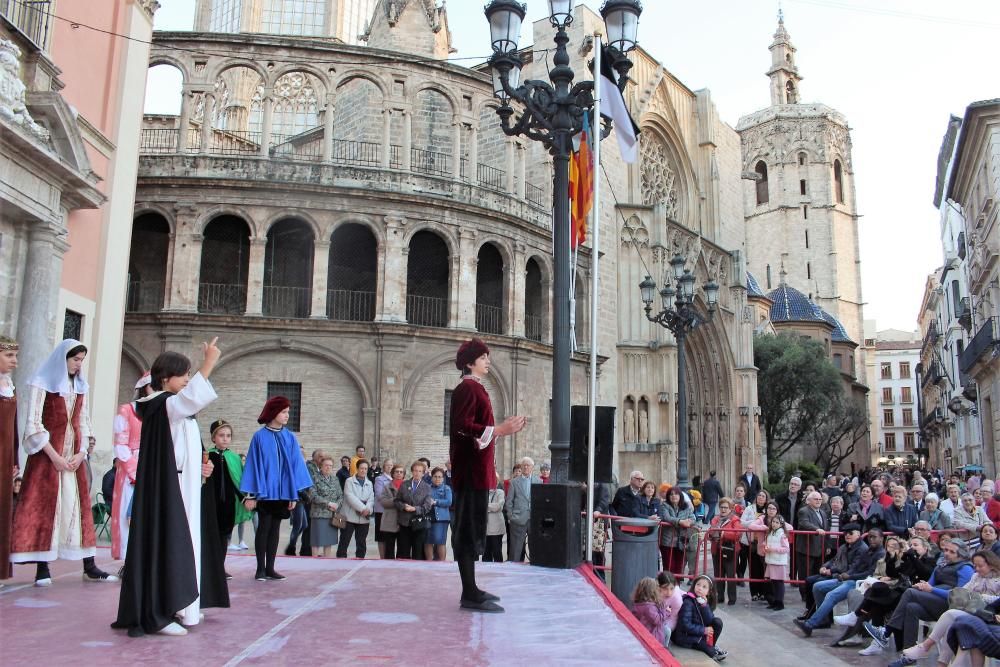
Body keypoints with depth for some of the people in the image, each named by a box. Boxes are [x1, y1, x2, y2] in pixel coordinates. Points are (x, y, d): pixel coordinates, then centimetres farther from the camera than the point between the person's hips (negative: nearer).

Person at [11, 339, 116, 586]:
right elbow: (33, 424, -9)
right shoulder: (42, 384, -4)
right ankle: (42, 568, 0)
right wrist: (55, 456, -12)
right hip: (46, 454, -5)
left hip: (73, 456, 5)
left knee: (79, 506, 3)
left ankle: (89, 567, 5)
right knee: (43, 506, -4)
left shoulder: (80, 387, 12)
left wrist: (81, 453, -1)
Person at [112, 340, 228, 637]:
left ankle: (179, 605, 19)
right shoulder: (163, 404, -11)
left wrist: (204, 464, 7)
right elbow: (192, 398, -35)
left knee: (185, 543, 12)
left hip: (186, 487, 10)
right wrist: (208, 364, -33)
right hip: (168, 488, -10)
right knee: (167, 542, -8)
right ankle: (158, 613, -4)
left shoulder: (179, 410, 18)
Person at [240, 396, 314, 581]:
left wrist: (294, 494, 0)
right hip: (264, 491, -3)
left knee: (275, 529, 9)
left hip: (283, 491, 4)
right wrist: (250, 494, -8)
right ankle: (260, 569, 10)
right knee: (263, 529, 1)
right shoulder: (260, 437, -5)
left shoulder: (290, 438, 5)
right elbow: (253, 465, -5)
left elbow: (295, 465, 5)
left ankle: (270, 568, 15)